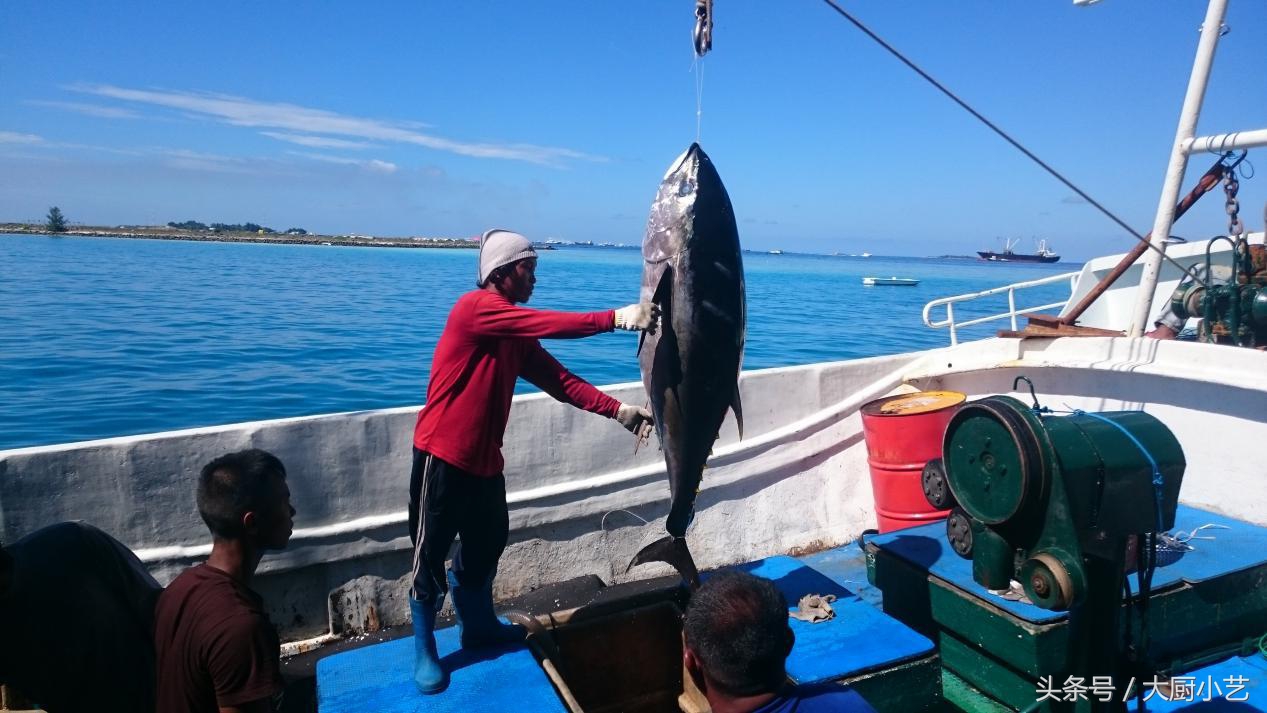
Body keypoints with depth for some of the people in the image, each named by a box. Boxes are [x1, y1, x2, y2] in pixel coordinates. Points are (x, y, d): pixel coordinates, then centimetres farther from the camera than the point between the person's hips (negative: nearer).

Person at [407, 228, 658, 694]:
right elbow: (549, 324, -28)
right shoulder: (475, 308, -16)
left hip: (485, 460, 9)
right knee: (431, 556, 5)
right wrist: (616, 318, -26)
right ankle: (423, 651, 22)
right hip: (443, 456, -8)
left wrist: (617, 410, -4)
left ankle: (478, 625, 41)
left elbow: (559, 381, 5)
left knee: (486, 546, 20)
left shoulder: (518, 333, 11)